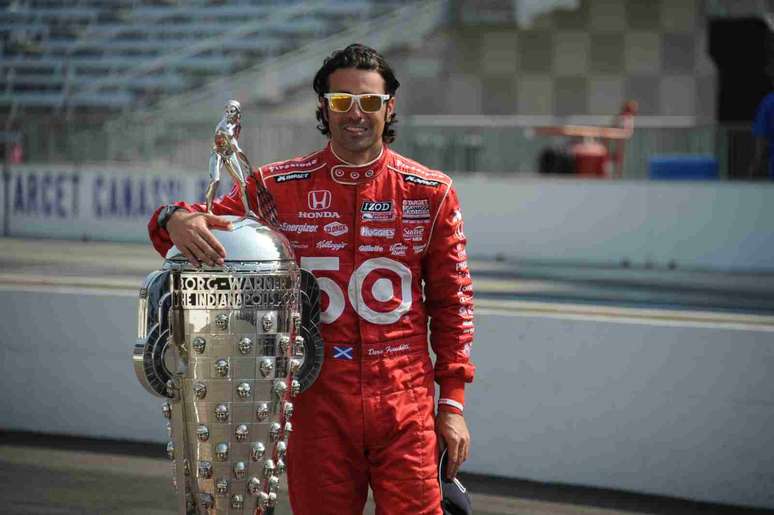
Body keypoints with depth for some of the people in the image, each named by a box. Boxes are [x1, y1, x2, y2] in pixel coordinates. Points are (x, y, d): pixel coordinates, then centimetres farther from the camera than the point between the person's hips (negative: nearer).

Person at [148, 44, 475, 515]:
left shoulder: (430, 193, 4)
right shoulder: (278, 187, 3)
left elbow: (451, 301, 7)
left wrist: (453, 402, 4)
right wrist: (177, 219, -27)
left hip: (406, 406, 0)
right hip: (317, 404, 0)